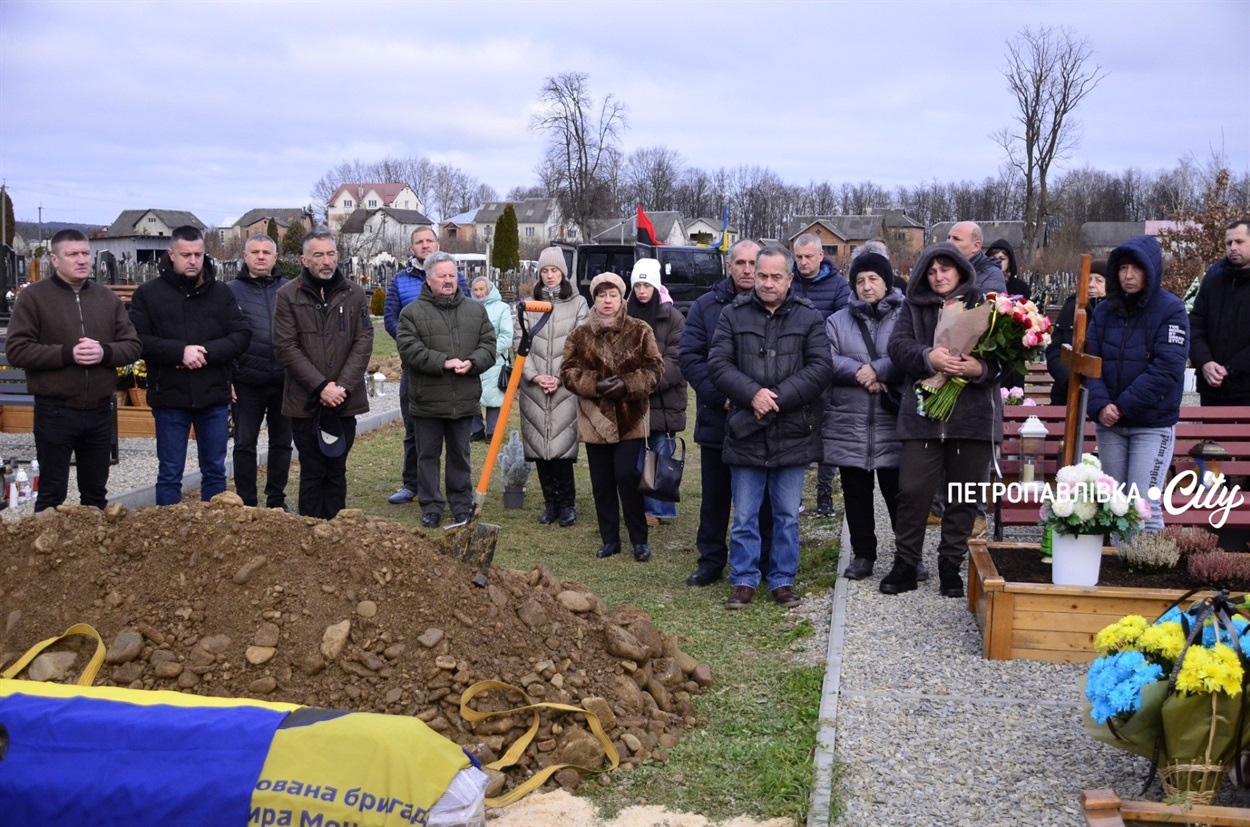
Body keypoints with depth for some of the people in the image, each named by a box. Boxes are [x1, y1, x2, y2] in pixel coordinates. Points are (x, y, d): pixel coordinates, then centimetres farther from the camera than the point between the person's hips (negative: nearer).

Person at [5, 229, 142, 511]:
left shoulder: (108, 298, 8)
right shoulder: (34, 296, -4)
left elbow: (133, 345, 6)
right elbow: (16, 350, -11)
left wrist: (104, 353, -15)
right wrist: (67, 354, -20)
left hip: (99, 411, 4)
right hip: (55, 412, -4)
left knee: (96, 491, 15)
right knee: (52, 493, 5)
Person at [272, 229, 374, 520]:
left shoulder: (354, 294, 4)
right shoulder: (289, 295, -2)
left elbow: (364, 343, 0)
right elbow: (285, 347, -7)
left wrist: (343, 386, -11)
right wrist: (321, 386, -14)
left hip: (344, 402, 2)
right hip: (305, 403, -2)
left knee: (337, 471, 9)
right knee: (312, 473, 4)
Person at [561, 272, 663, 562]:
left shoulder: (640, 331, 0)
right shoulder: (580, 335, 5)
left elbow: (655, 369, -3)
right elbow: (568, 371, 0)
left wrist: (627, 385, -17)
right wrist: (595, 385, -16)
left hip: (630, 418, -3)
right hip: (595, 418, 3)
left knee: (627, 477, -8)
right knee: (601, 482, 7)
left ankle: (639, 539, 7)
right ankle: (609, 539, 20)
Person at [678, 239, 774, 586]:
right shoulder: (706, 306, 2)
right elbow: (689, 357, -3)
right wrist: (719, 396, -14)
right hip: (717, 419, 2)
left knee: (763, 498, 8)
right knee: (715, 496, 13)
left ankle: (764, 562, 21)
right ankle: (710, 561, 25)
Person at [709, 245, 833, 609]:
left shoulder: (810, 318, 2)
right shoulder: (733, 315, 4)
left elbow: (820, 367, -7)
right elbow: (718, 364, -3)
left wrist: (778, 398, -16)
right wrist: (752, 394, -18)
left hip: (793, 434, 0)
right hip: (745, 432, 0)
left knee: (788, 516, 10)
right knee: (744, 516, 7)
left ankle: (783, 580, 22)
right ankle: (744, 580, 19)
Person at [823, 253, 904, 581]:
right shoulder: (838, 321, 11)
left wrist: (876, 370, -19)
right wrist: (860, 372, -17)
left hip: (892, 425, -3)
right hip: (849, 426, 3)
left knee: (898, 493, 3)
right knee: (856, 494, 11)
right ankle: (862, 554, 22)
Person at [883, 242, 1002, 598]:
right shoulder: (913, 307, 11)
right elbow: (898, 345, -4)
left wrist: (982, 368, -22)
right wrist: (928, 356, -23)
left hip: (973, 417, 0)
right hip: (923, 416, 0)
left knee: (964, 496, 6)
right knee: (913, 492, -1)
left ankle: (951, 566, 19)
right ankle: (905, 565, 11)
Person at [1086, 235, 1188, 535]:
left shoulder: (1171, 310, -5)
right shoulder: (1105, 311, 7)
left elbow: (1166, 369, -14)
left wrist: (1123, 406, -17)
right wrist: (1100, 405, -15)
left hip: (1153, 425, -4)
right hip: (1109, 424, 4)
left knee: (1143, 504, -11)